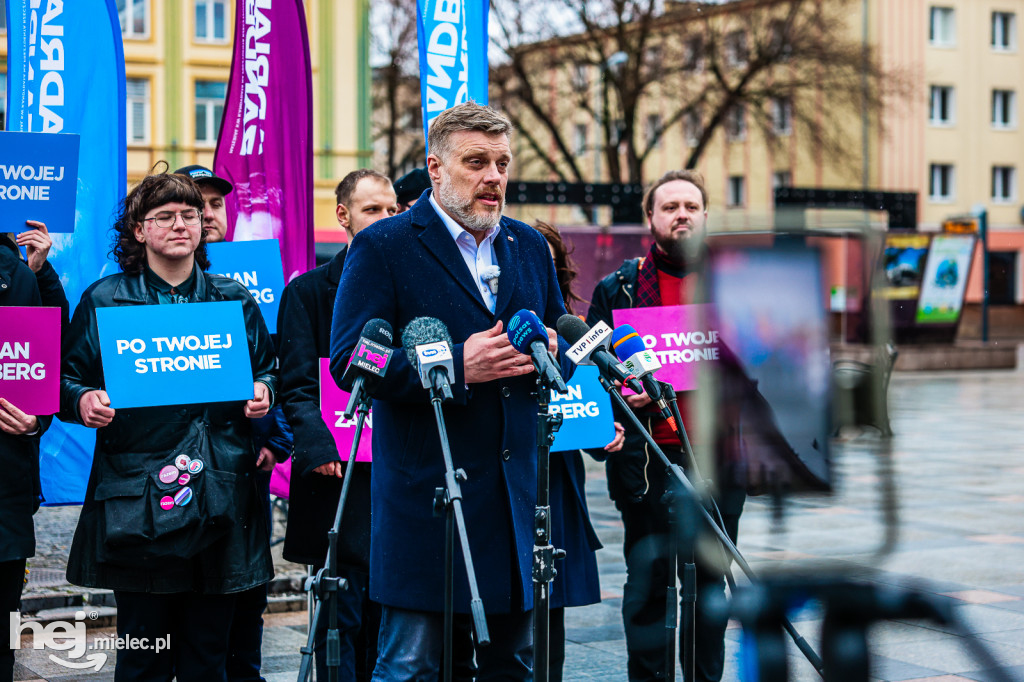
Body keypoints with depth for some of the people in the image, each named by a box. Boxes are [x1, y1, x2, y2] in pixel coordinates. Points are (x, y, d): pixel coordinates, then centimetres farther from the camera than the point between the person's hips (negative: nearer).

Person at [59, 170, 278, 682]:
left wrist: (263, 391, 0)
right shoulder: (104, 300, 6)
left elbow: (267, 369, 22)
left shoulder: (236, 300, 14)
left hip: (222, 498, 2)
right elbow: (67, 378, 8)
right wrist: (83, 401, -14)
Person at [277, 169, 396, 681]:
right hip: (340, 473, -4)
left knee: (388, 609, 7)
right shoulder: (308, 291, 3)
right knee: (344, 610, -3)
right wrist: (319, 447, -21)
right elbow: (296, 385, -5)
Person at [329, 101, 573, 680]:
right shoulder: (384, 247, -4)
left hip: (519, 495, 6)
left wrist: (550, 352, -3)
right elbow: (350, 363, -12)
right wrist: (457, 366, -21)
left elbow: (567, 342, 22)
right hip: (426, 496, -6)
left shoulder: (529, 246, 15)